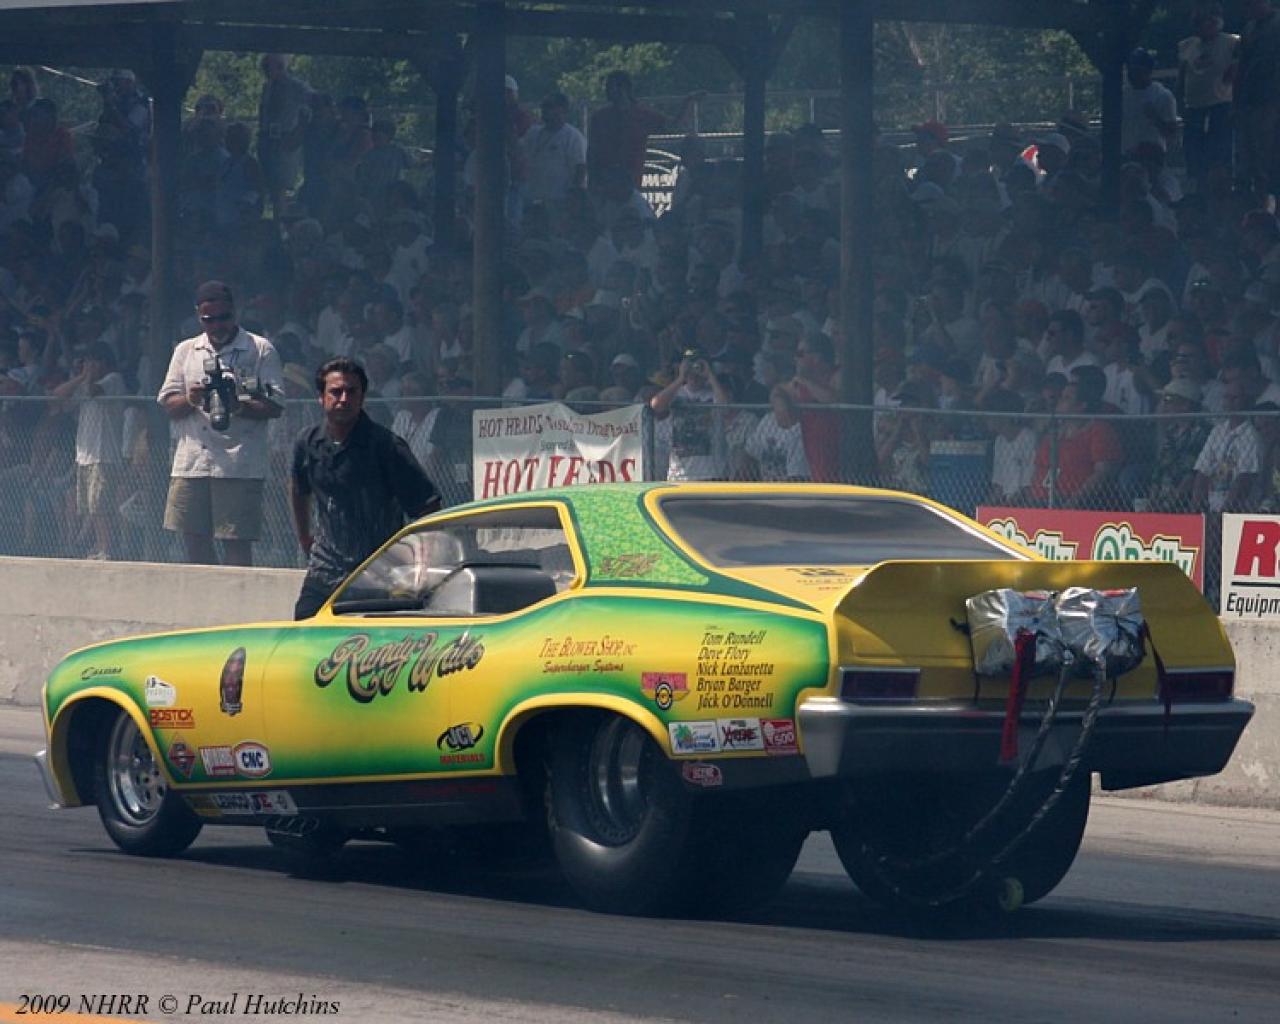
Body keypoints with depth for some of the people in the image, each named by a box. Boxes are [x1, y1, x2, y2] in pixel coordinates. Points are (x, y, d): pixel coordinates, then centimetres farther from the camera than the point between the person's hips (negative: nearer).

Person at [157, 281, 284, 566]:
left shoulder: (261, 350, 4)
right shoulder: (186, 351, 17)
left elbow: (275, 406, -3)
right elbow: (169, 406, 12)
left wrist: (240, 407, -20)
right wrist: (189, 400, -10)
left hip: (240, 466, -4)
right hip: (191, 464, 4)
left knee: (237, 545, -7)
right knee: (194, 542, 4)